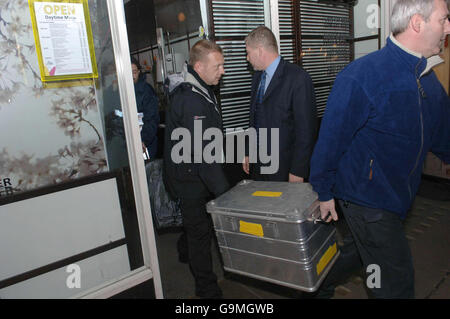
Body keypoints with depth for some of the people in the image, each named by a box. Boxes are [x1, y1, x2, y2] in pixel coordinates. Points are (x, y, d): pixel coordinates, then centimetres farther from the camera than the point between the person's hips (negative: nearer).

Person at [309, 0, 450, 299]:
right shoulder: (362, 76, -22)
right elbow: (331, 136, -19)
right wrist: (324, 193, -13)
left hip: (397, 196, 8)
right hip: (365, 194, -8)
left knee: (359, 251, 25)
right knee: (396, 282, 4)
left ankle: (320, 284, 49)